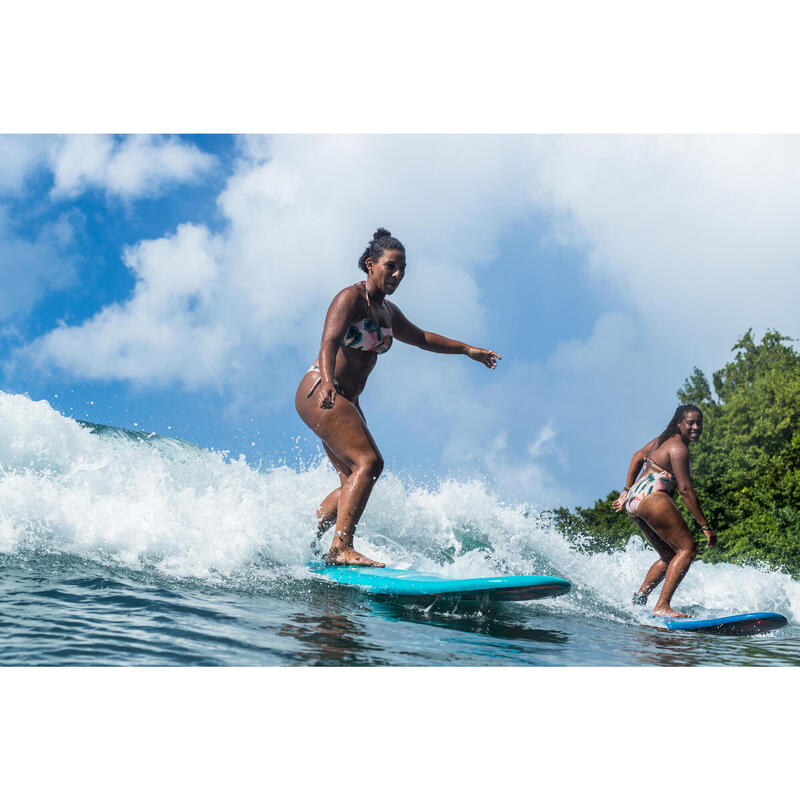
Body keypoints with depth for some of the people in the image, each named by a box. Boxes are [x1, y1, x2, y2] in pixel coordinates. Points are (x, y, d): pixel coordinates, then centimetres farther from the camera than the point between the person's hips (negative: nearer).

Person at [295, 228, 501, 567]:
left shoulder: (387, 311, 17)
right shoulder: (351, 298, -10)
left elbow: (420, 337, 34)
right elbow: (329, 342, -26)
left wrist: (468, 350, 32)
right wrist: (327, 382, -44)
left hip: (346, 402, 10)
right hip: (319, 392, -10)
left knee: (353, 481, 7)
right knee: (369, 462, -22)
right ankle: (341, 549, -26)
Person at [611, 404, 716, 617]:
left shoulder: (664, 439, 20)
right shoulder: (678, 447, -10)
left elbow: (638, 456, 32)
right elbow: (685, 489, -14)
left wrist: (626, 492, 34)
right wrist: (705, 526, -11)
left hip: (634, 502, 10)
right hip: (652, 497, -10)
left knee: (669, 556, 16)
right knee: (688, 549, -11)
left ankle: (638, 600, 8)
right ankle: (662, 606, -21)